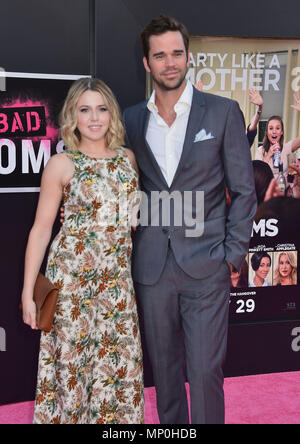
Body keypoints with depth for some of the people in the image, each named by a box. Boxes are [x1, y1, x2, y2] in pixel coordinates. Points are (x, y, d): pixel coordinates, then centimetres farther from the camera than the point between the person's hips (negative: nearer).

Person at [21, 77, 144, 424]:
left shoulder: (129, 158, 7)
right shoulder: (61, 165, -4)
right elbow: (40, 229, -3)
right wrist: (28, 293, -5)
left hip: (118, 279, 4)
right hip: (71, 279, -3)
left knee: (119, 365, 9)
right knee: (72, 362, 5)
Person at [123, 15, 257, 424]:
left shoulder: (223, 112, 0)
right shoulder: (131, 120, 8)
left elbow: (243, 189, 1)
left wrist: (234, 255, -4)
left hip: (206, 265, -3)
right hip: (151, 265, 3)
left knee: (205, 370, -2)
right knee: (164, 366, 14)